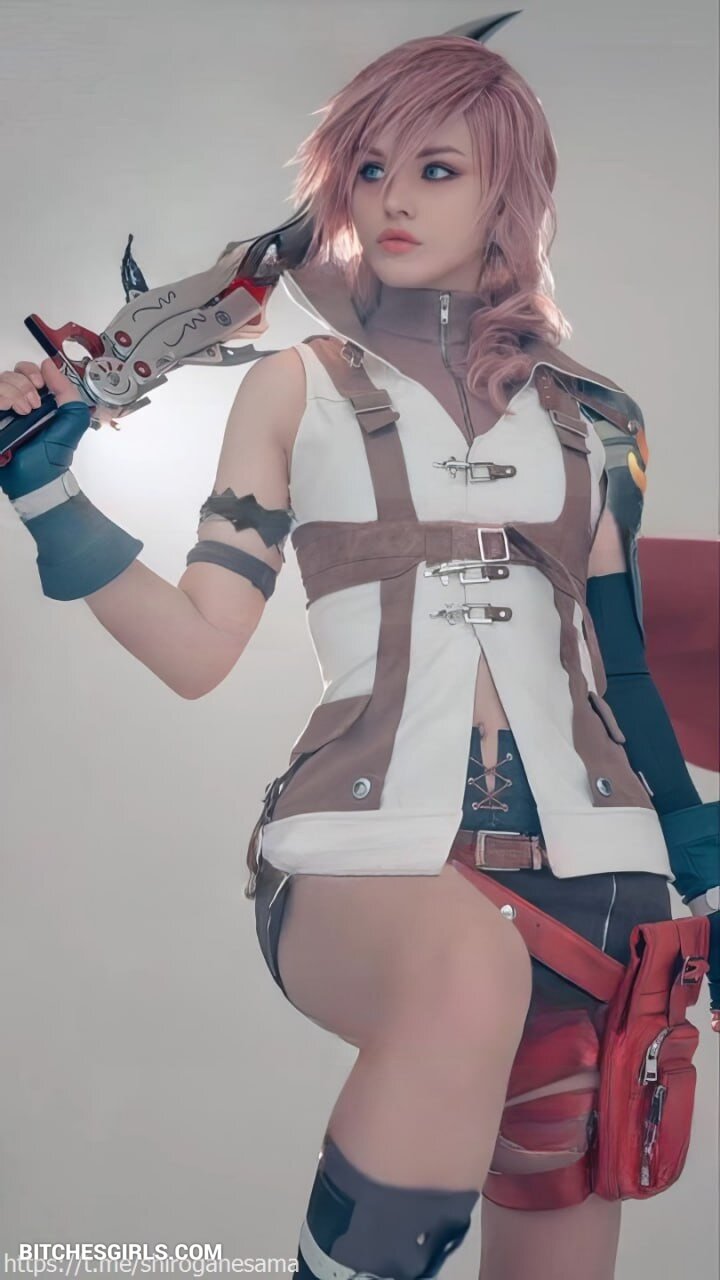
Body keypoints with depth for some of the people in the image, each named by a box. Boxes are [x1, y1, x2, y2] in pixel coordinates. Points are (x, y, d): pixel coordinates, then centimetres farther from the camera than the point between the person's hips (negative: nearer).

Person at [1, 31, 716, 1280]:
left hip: (583, 851, 4)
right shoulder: (301, 385, 8)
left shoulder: (585, 412, 15)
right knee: (470, 973, -39)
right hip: (369, 845, -3)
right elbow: (198, 646, 0)